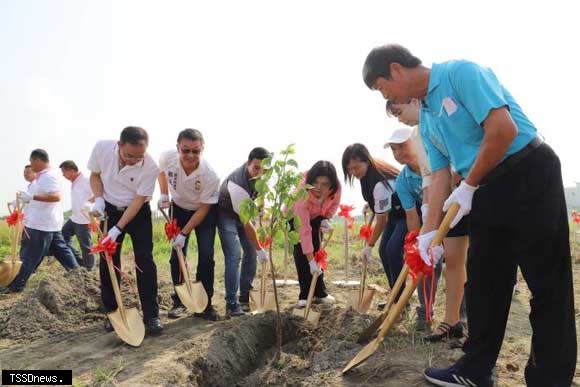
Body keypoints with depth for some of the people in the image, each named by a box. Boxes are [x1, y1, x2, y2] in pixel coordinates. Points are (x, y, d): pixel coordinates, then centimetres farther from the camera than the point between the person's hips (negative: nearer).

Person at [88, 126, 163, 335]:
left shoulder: (150, 167, -28)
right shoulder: (102, 148, -20)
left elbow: (138, 201, -22)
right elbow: (95, 174, -1)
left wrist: (118, 229, -26)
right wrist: (98, 199, -17)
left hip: (139, 213, -2)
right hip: (110, 210, 3)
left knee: (144, 261, -9)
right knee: (108, 261, 3)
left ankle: (151, 315, -2)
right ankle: (112, 313, 15)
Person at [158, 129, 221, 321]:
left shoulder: (210, 175, -34)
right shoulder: (167, 157, -26)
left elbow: (203, 209, -23)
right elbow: (162, 170, 3)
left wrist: (184, 233, -24)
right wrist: (164, 194, -6)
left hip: (205, 212, -2)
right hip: (179, 208, 3)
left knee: (206, 256, -9)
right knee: (177, 255, 0)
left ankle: (204, 303, 5)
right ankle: (179, 301, 16)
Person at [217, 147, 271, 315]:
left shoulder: (263, 175, -16)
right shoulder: (237, 183, -37)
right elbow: (246, 223, -32)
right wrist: (260, 249, -26)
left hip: (246, 211, 7)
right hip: (227, 214, -7)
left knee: (251, 253, 4)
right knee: (234, 256, -18)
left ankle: (245, 298, 17)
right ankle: (232, 304, -10)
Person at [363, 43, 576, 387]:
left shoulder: (460, 72, -12)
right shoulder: (427, 118, 13)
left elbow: (504, 129, -23)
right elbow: (440, 176, 11)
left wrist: (468, 186, -12)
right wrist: (430, 231, 2)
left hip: (530, 175, -9)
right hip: (486, 189, 9)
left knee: (548, 284, 0)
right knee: (483, 283, 11)